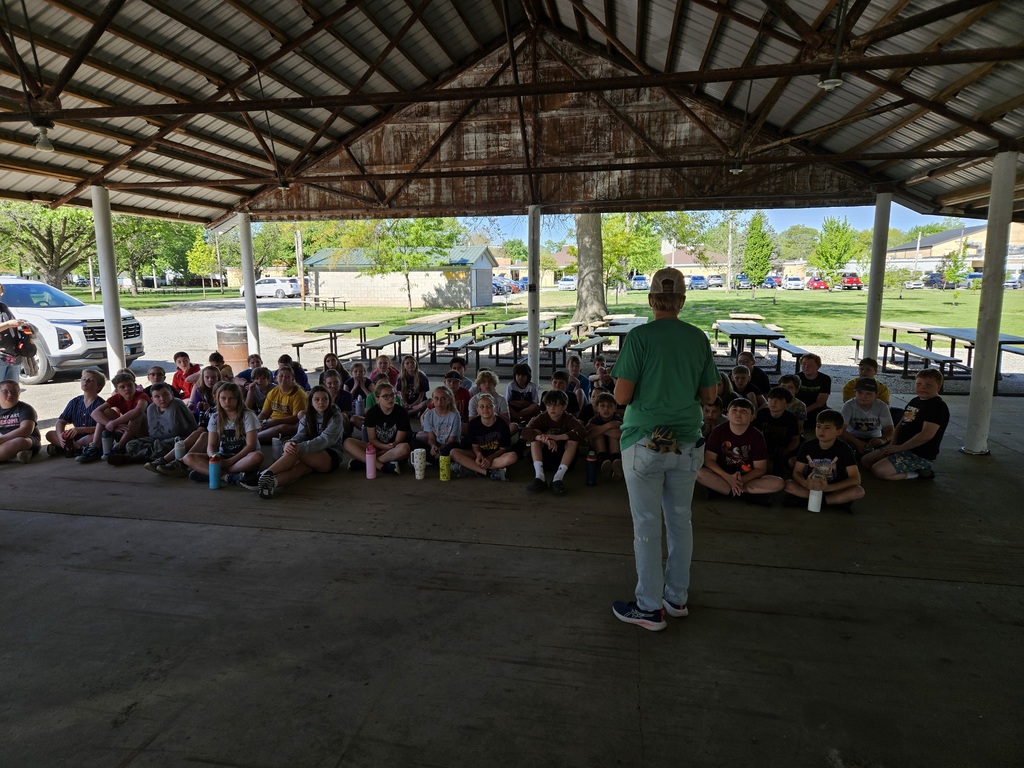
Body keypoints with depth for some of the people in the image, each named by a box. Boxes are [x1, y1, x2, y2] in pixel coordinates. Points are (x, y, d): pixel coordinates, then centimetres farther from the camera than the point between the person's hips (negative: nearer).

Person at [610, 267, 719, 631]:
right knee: (680, 521, 16)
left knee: (647, 525, 5)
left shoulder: (639, 337, -12)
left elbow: (621, 396, -13)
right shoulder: (698, 338, 1)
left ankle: (650, 607, 15)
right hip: (686, 443, 4)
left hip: (645, 443, -4)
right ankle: (677, 597, 30)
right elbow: (709, 396, 6)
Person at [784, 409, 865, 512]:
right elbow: (797, 472, -6)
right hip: (811, 486, 1)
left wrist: (828, 488, -31)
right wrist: (805, 483, -32)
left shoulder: (844, 449, -12)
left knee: (859, 492, -29)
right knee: (788, 485, -27)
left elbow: (856, 479, -17)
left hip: (834, 487, -1)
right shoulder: (807, 447, -8)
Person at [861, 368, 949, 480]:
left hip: (919, 455, -10)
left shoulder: (938, 406, -16)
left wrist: (900, 447, -17)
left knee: (878, 470, -23)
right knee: (865, 461, 7)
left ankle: (918, 473, -5)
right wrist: (893, 444, 2)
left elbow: (926, 435, -25)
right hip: (900, 447, 10)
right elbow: (901, 424, 18)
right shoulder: (914, 401, 13)